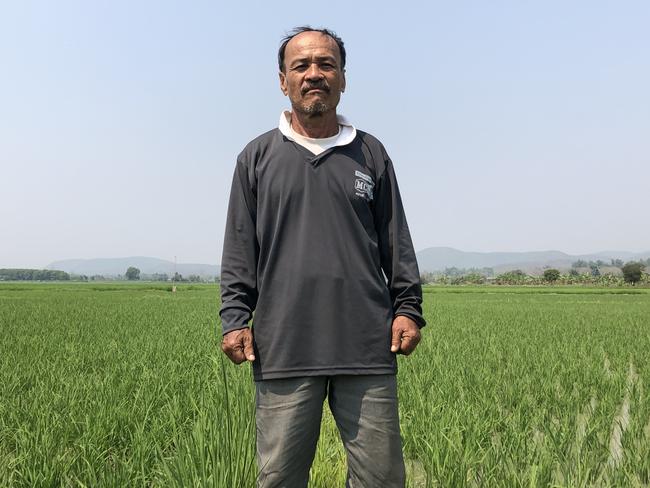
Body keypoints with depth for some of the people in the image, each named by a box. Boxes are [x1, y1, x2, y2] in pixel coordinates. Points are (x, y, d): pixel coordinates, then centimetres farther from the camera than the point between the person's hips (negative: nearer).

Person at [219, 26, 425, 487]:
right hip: (282, 347, 0)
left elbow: (397, 242, 13)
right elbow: (239, 250, 8)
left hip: (368, 347, 1)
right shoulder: (257, 157, 10)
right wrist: (235, 319, -1)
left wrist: (408, 308, 4)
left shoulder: (372, 154, 13)